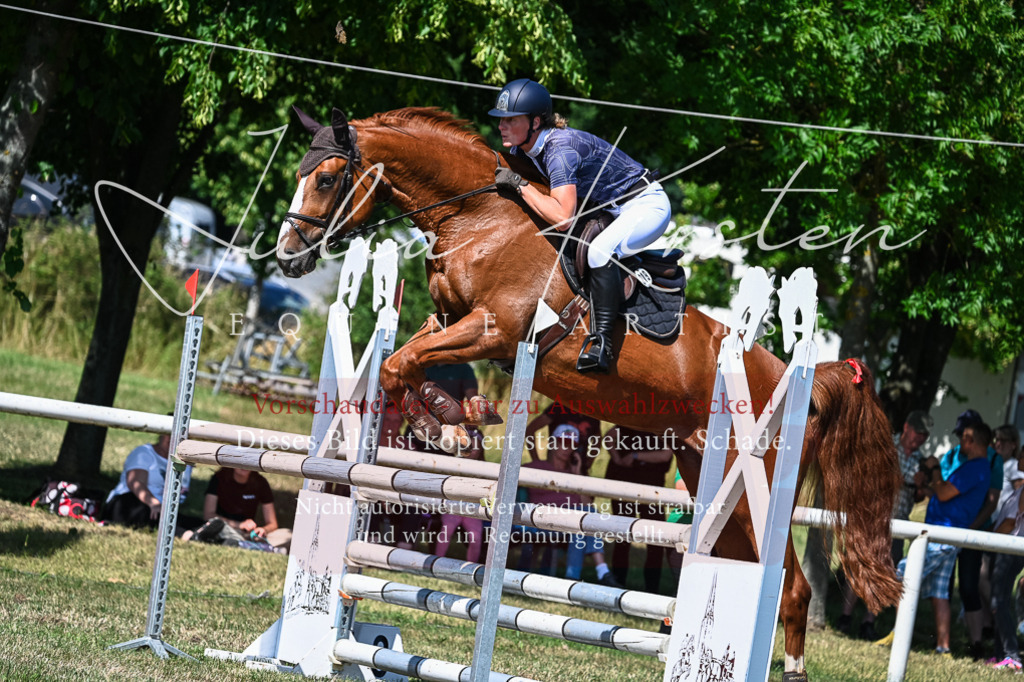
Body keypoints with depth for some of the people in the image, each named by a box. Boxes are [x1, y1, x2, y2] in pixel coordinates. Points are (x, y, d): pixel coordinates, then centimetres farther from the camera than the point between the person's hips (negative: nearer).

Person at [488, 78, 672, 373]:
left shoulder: (559, 150, -29)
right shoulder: (521, 148, -3)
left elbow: (562, 218, -37)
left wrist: (519, 185, -31)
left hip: (646, 205, -10)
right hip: (608, 210, 10)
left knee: (600, 251, -34)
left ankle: (600, 340, -31)